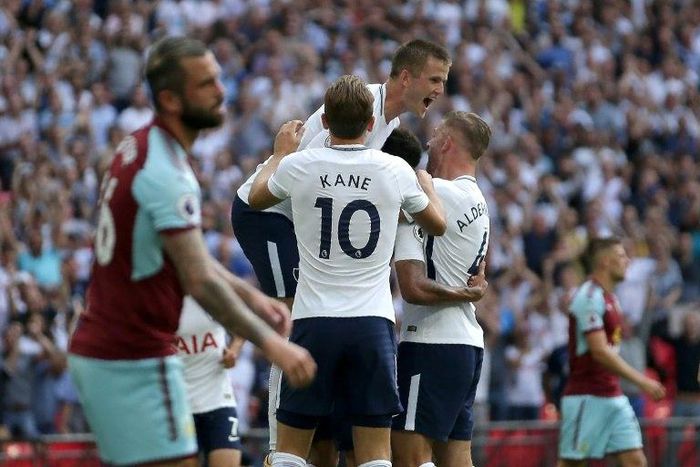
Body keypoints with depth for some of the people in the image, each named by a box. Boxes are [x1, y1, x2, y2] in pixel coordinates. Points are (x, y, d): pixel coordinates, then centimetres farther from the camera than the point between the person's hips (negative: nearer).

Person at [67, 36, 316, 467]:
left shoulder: (139, 147, 11)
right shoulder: (165, 170, -20)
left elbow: (187, 254, 21)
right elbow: (200, 282, -24)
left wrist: (251, 297, 15)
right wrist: (270, 343, -21)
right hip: (137, 361, -10)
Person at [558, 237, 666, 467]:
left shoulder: (609, 297, 16)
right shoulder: (589, 297, -15)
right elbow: (600, 352, -22)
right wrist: (641, 380, -23)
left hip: (613, 395, 9)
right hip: (587, 397, -9)